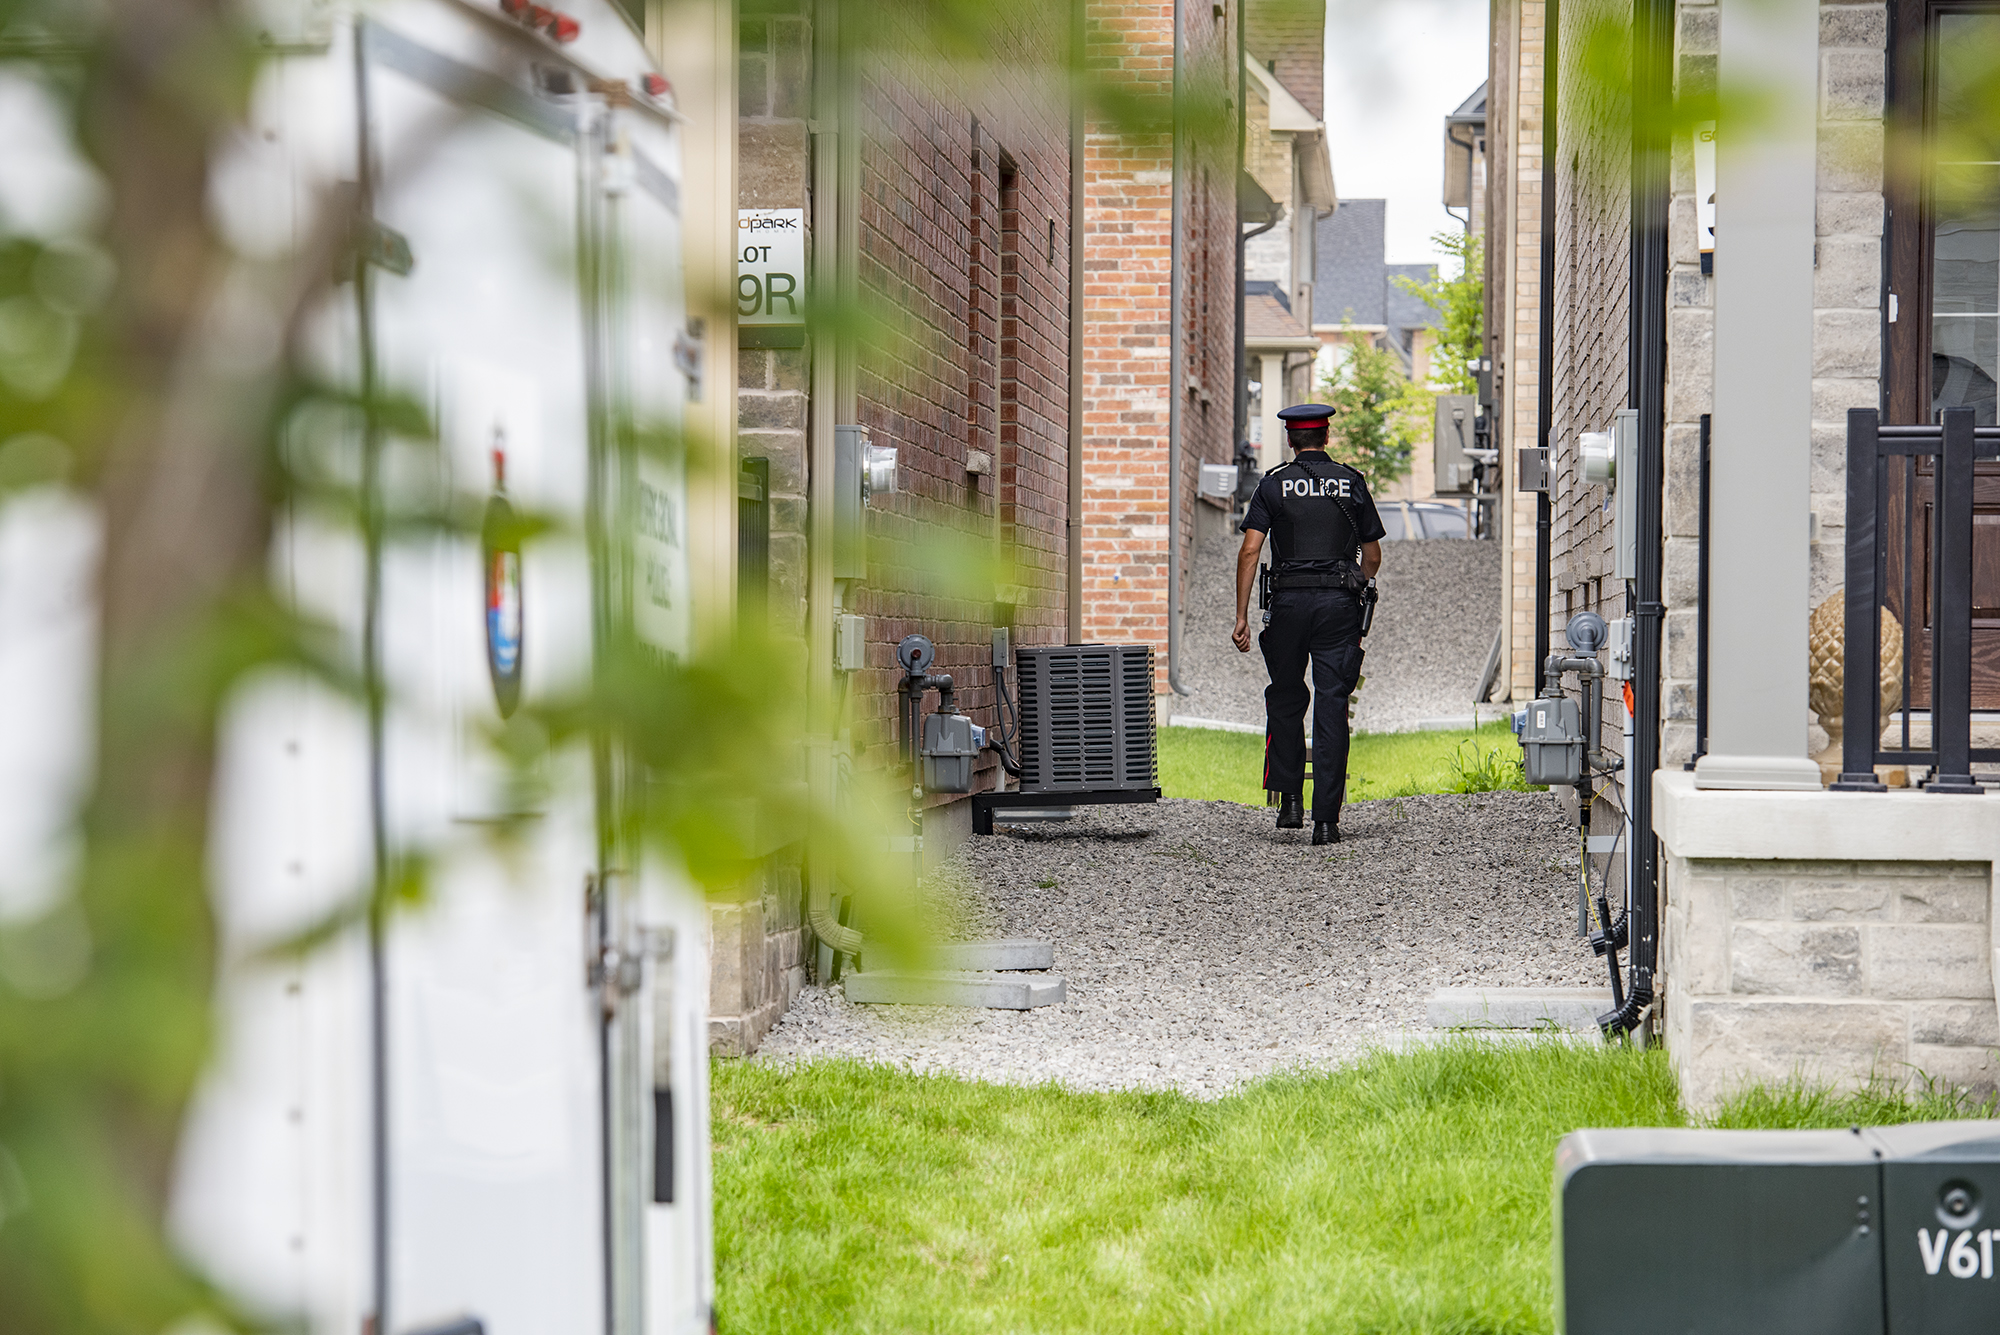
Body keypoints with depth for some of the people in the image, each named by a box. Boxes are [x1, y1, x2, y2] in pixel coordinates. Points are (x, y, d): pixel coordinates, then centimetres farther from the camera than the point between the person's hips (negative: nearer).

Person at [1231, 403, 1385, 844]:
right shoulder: (1352, 483, 8)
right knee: (1332, 708, 0)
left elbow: (1250, 551, -6)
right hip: (1339, 606, 1)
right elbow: (1373, 556, 13)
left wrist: (1242, 617, -5)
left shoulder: (1273, 485, 4)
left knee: (1286, 701, 17)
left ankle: (1290, 800, 11)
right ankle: (1326, 820, -4)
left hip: (1289, 601, -1)